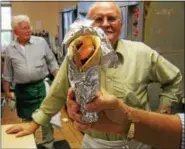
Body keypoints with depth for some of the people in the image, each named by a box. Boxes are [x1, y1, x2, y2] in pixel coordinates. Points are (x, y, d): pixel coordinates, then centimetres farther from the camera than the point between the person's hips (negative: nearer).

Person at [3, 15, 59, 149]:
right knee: (26, 120, 15)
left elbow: (52, 62, 2)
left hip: (41, 86, -1)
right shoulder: (10, 49, 1)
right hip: (22, 90, 1)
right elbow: (8, 73, 9)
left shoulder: (41, 42, -3)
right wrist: (7, 90, 9)